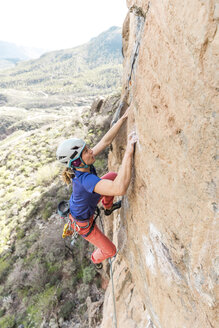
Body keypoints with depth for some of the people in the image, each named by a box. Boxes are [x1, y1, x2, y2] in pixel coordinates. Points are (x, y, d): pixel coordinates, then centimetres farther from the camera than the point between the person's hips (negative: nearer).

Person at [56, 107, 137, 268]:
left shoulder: (83, 165, -24)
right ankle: (96, 258, 51)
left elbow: (105, 141, -21)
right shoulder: (85, 179, -48)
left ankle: (108, 208, 33)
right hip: (82, 222, -7)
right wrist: (129, 151, -61)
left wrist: (124, 118, -25)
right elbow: (120, 189, -63)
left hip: (85, 204, 7)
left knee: (113, 176, 8)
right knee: (110, 250, 12)